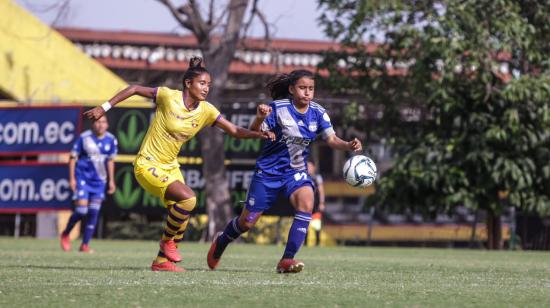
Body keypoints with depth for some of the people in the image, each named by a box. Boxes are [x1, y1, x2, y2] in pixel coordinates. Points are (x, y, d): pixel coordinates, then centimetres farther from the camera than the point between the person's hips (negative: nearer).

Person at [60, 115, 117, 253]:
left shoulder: (111, 140, 1)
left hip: (99, 180, 4)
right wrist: (71, 178, -10)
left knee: (94, 212, -1)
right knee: (81, 211, -11)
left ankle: (85, 245, 8)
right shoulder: (84, 138, -11)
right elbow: (73, 157, -5)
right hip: (82, 177, -4)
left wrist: (111, 180, 12)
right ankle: (65, 234, 15)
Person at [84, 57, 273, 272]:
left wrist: (257, 134, -23)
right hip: (147, 165, -7)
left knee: (179, 217, 6)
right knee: (188, 198, -24)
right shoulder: (169, 97, -18)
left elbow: (235, 131, -5)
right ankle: (167, 240, -2)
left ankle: (161, 261, 25)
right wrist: (105, 108, -9)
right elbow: (134, 89, -8)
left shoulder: (206, 111, -3)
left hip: (171, 166, 7)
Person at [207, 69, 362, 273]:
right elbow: (255, 133, -13)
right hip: (269, 170, -2)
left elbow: (331, 139, -12)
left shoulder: (318, 113, -5)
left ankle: (287, 260, -24)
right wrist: (259, 119, -35)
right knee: (247, 222, 4)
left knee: (306, 202, -28)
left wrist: (349, 146, -32)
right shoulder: (278, 108, -14)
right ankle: (221, 241, 38)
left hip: (296, 172, 2)